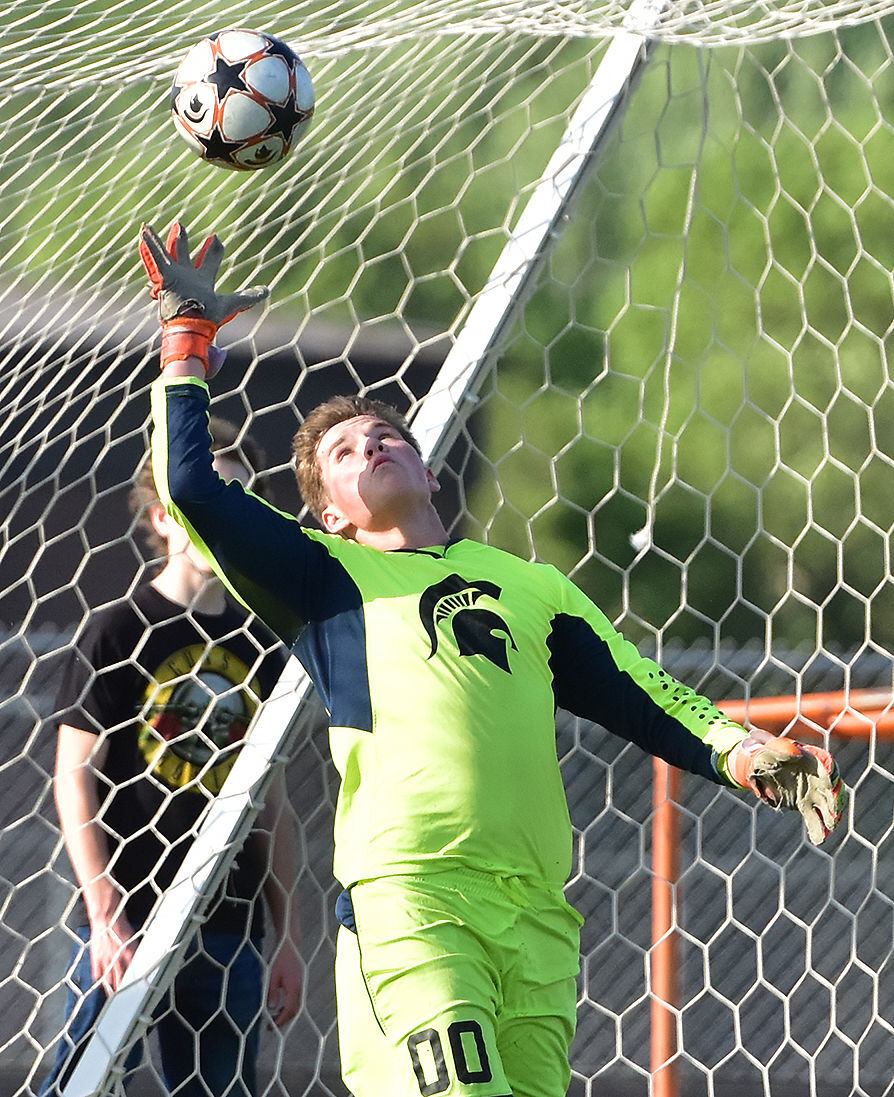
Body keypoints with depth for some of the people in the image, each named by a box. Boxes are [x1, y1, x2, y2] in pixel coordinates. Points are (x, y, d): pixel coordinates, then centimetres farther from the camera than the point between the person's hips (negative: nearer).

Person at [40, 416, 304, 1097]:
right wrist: (106, 915, -12)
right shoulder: (120, 632, -2)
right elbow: (75, 779, -5)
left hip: (229, 925, 5)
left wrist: (288, 936, 12)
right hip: (127, 915, -5)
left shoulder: (259, 647, 12)